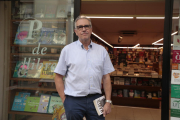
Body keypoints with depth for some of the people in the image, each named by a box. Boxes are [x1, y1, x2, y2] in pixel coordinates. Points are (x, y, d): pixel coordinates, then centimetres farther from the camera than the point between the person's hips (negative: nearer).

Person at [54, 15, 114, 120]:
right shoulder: (67, 50, 1)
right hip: (73, 101, -1)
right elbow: (58, 77, 1)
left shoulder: (102, 50, 6)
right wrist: (65, 101, -3)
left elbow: (106, 77, 6)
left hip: (96, 99, 2)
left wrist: (108, 101, 2)